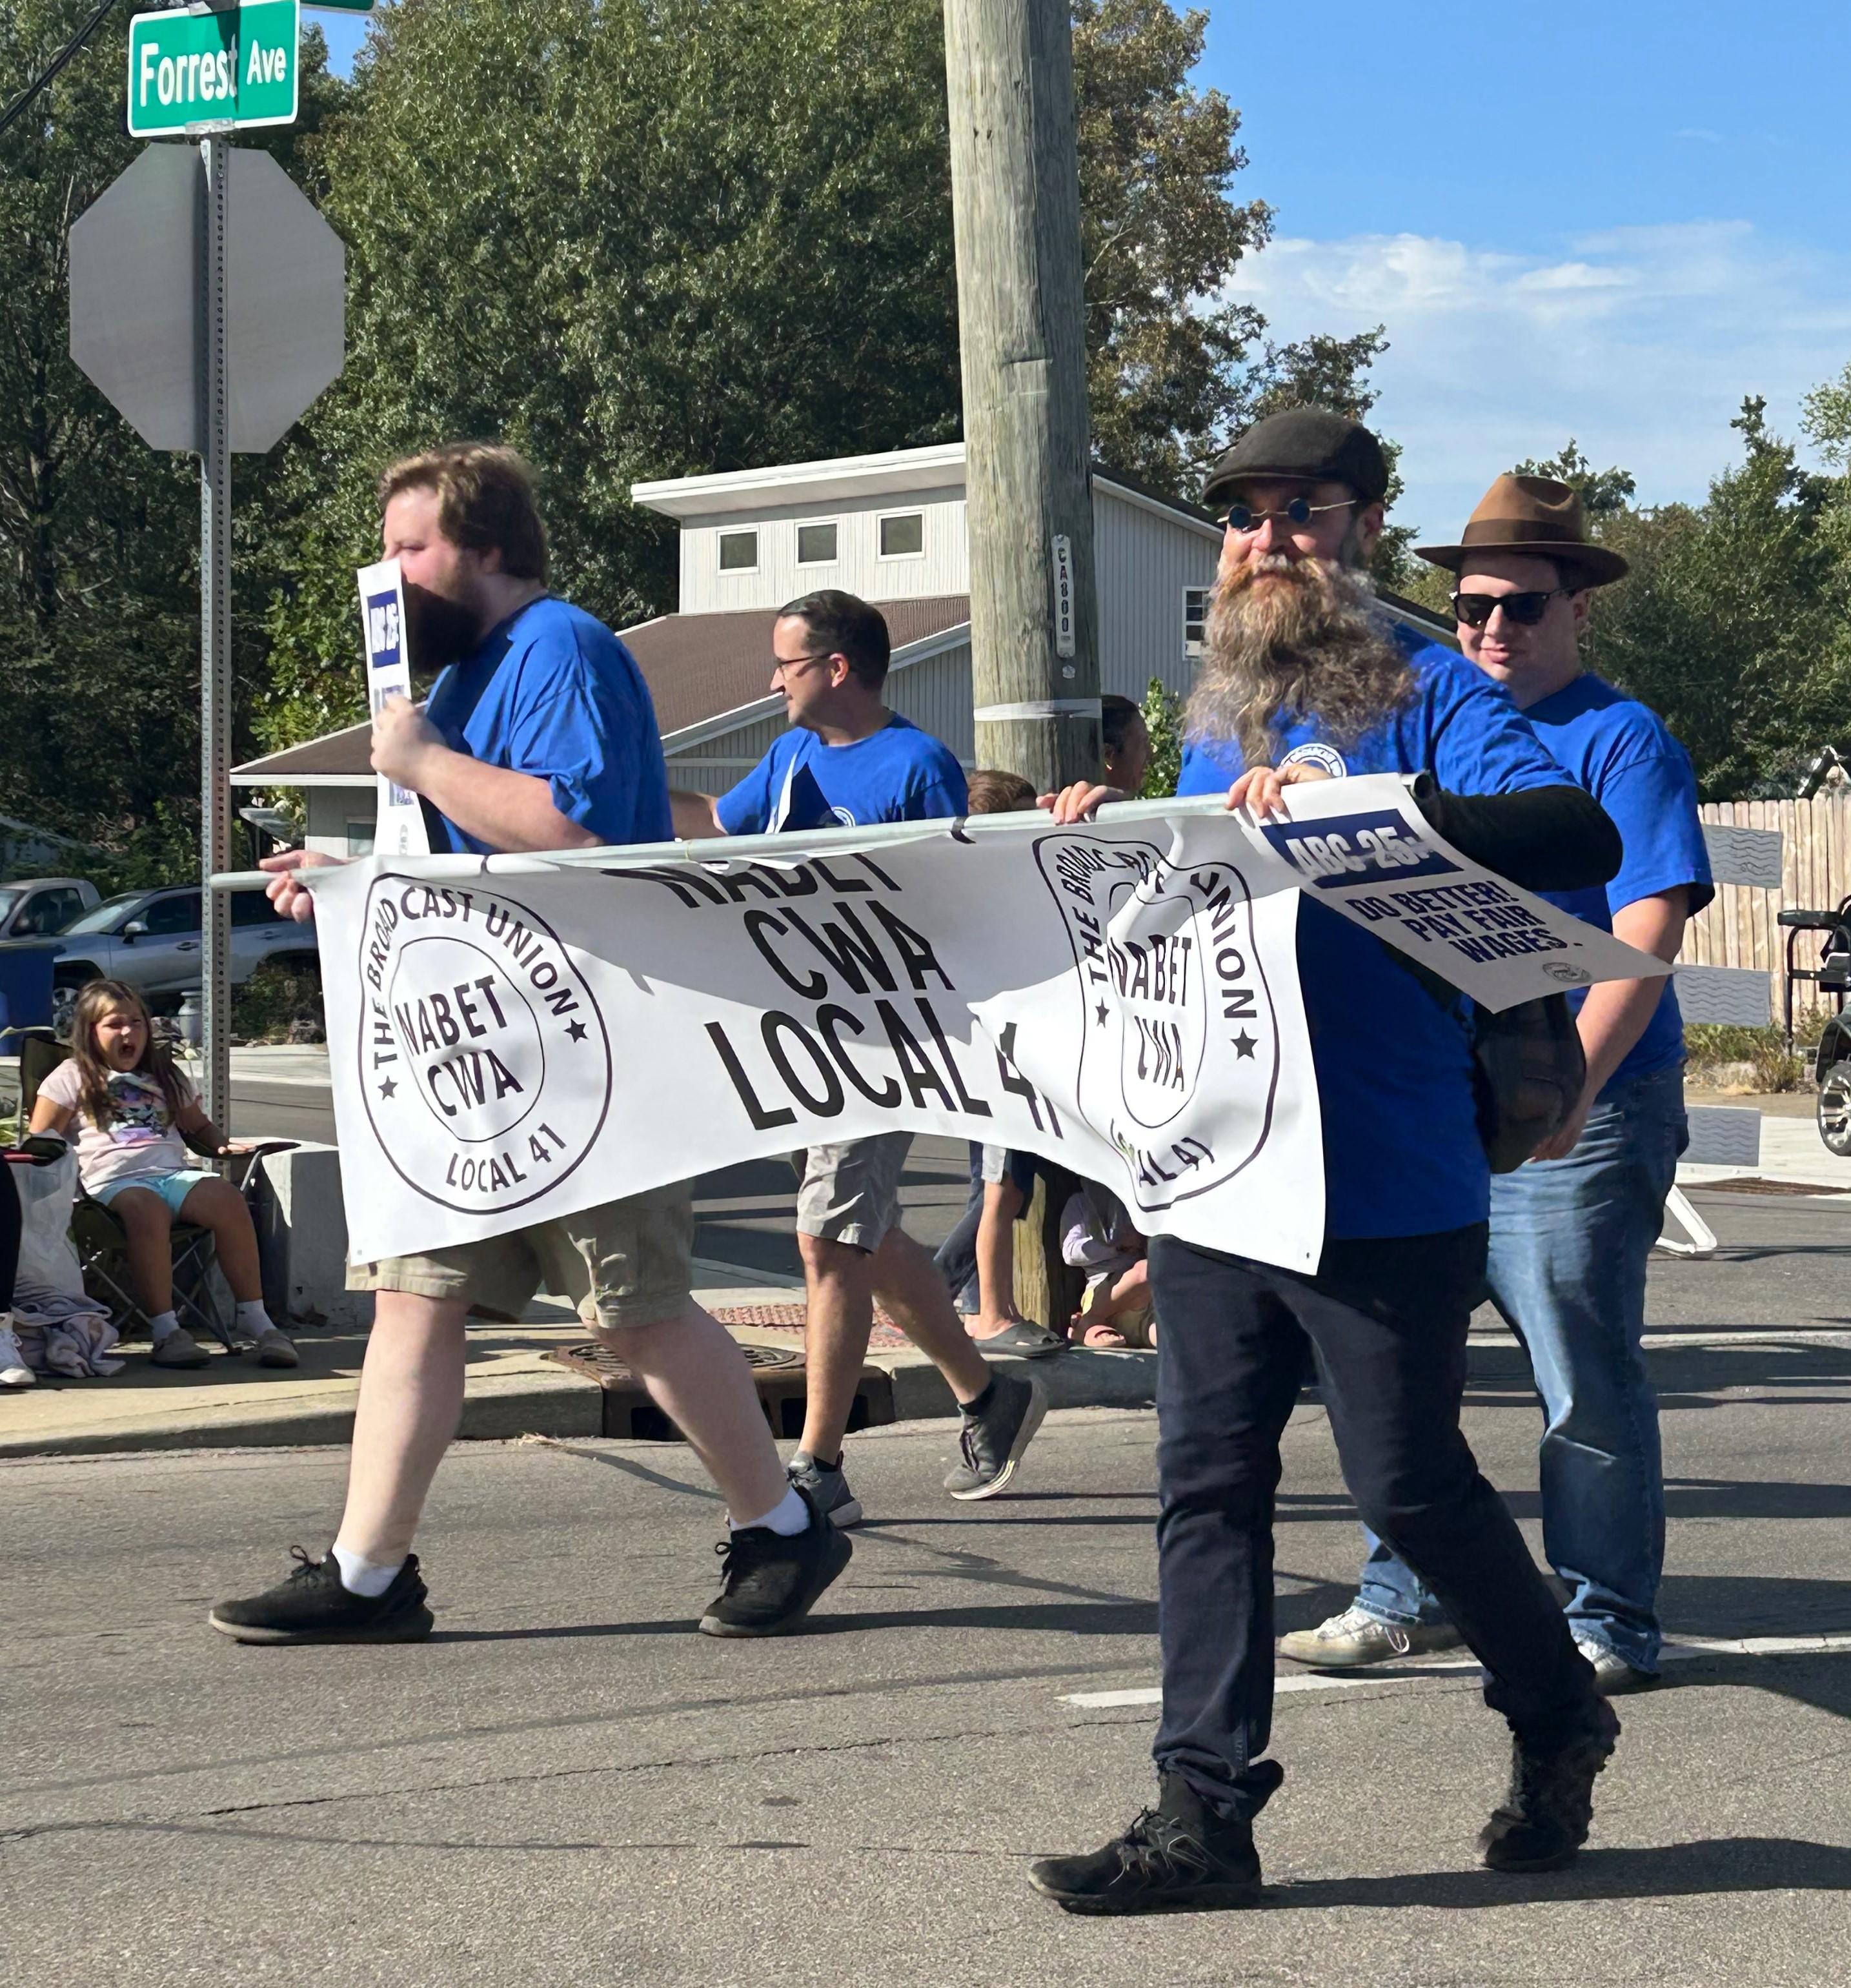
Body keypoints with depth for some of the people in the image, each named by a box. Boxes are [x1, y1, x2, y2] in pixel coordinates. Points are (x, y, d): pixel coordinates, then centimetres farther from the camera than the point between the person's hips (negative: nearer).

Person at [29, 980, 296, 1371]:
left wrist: (221, 1145, 13)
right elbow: (41, 1140, 9)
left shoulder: (165, 1076, 29)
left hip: (173, 1173, 4)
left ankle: (254, 1318, -30)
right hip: (114, 1180, -4)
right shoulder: (73, 1077, 16)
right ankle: (165, 1330, -44)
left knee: (227, 1199, -29)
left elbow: (198, 1127, 35)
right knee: (147, 1209, -41)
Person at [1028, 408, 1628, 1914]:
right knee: (1208, 1483, 4)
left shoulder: (1427, 691, -5)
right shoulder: (1219, 710, 15)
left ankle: (1560, 1721, 27)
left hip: (1385, 1184, -6)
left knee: (1412, 1486, 3)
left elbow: (1580, 837, -21)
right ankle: (1204, 1811, 9)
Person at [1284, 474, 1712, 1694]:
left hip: (1575, 1120, -6)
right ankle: (1409, 1594, 21)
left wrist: (1571, 1081, -26)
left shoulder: (1622, 743, -5)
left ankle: (1609, 1624, 10)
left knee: (1589, 1382, -1)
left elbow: (1647, 937, -16)